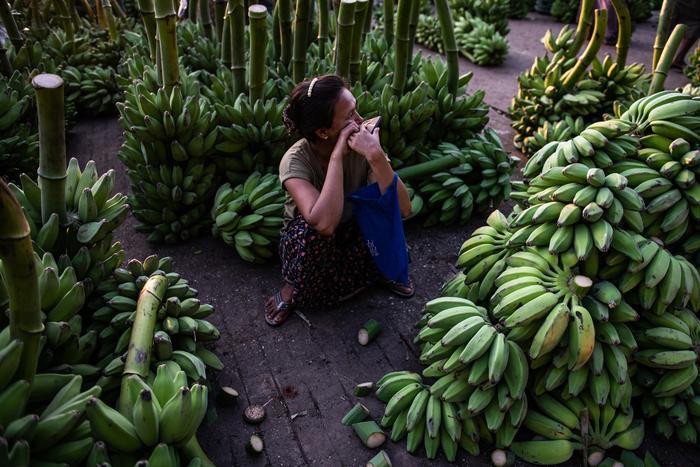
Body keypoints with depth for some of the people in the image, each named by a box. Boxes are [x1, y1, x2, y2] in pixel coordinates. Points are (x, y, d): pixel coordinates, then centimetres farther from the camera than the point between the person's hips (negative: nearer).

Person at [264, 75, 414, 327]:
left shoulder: (362, 143, -19)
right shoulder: (295, 160, -28)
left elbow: (402, 209, -28)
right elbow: (324, 223, -46)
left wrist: (376, 156, -40)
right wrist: (337, 155, -41)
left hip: (354, 238, 3)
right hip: (309, 243, -3)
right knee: (313, 228, -37)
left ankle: (381, 267, 2)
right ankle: (295, 288, -7)